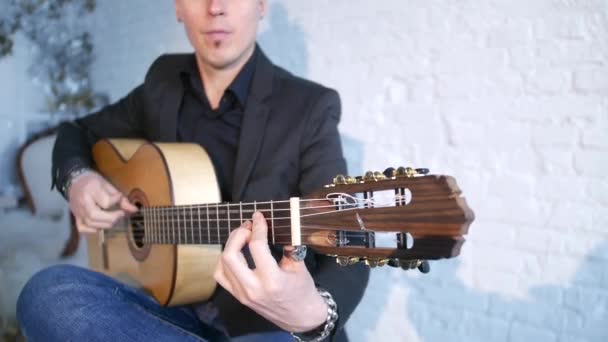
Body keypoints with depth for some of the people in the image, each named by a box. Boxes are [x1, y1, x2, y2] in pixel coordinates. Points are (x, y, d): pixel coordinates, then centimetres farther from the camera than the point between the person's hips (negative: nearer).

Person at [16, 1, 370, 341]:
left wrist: (313, 314, -41)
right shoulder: (164, 83, 6)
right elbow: (78, 132, 22)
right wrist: (76, 178, -2)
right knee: (48, 293, -24)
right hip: (177, 310, 7)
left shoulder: (309, 108, -9)